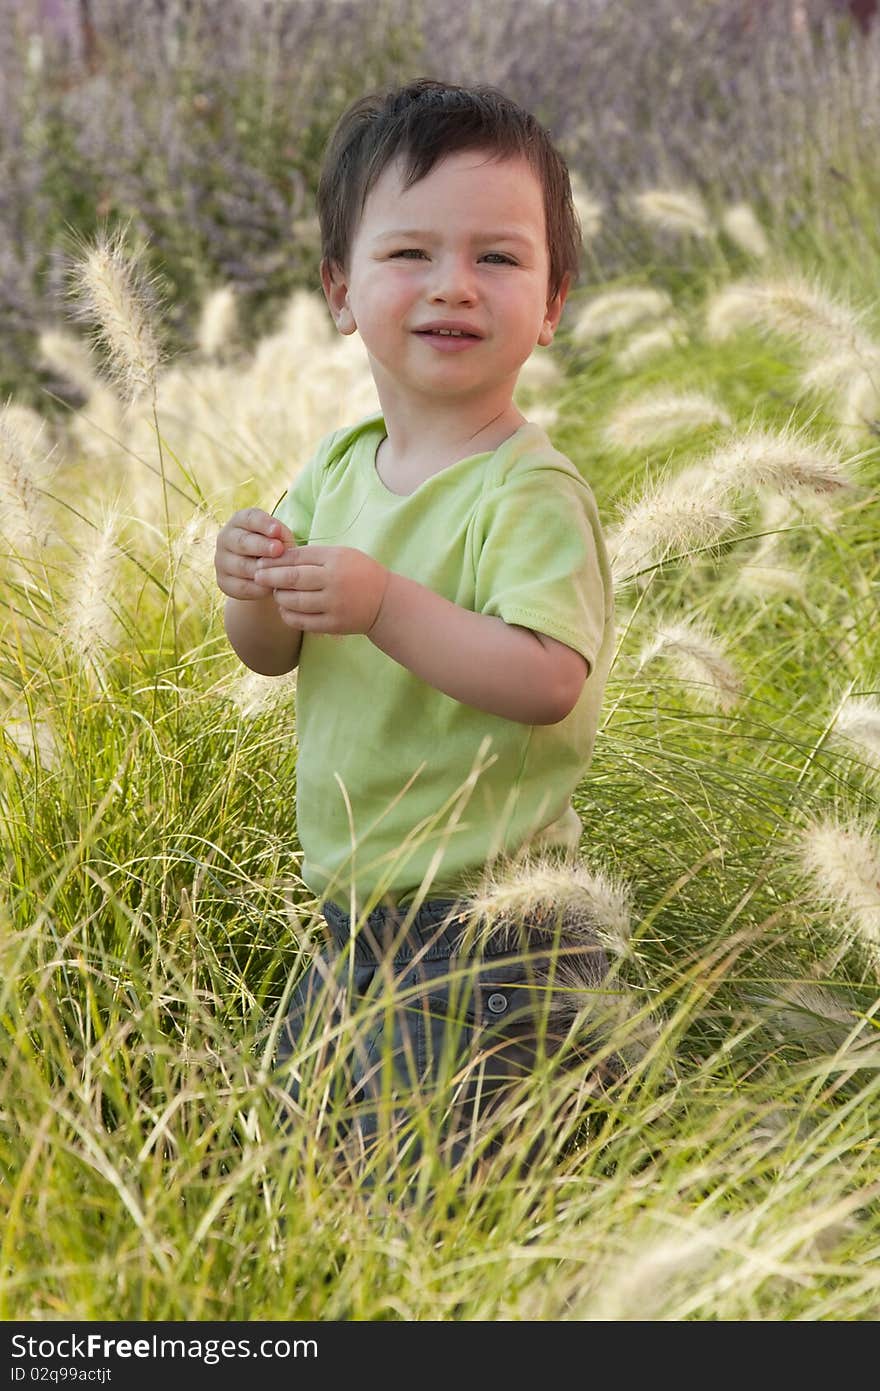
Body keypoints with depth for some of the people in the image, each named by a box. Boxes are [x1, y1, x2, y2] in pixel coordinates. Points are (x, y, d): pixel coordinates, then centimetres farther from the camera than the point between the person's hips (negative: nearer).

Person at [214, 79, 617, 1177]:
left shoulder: (531, 491, -19)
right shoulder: (339, 464, 4)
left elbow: (547, 681, -29)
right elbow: (271, 656, 8)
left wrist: (384, 603, -35)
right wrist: (255, 592, -14)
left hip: (490, 926, -8)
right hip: (355, 906, 8)